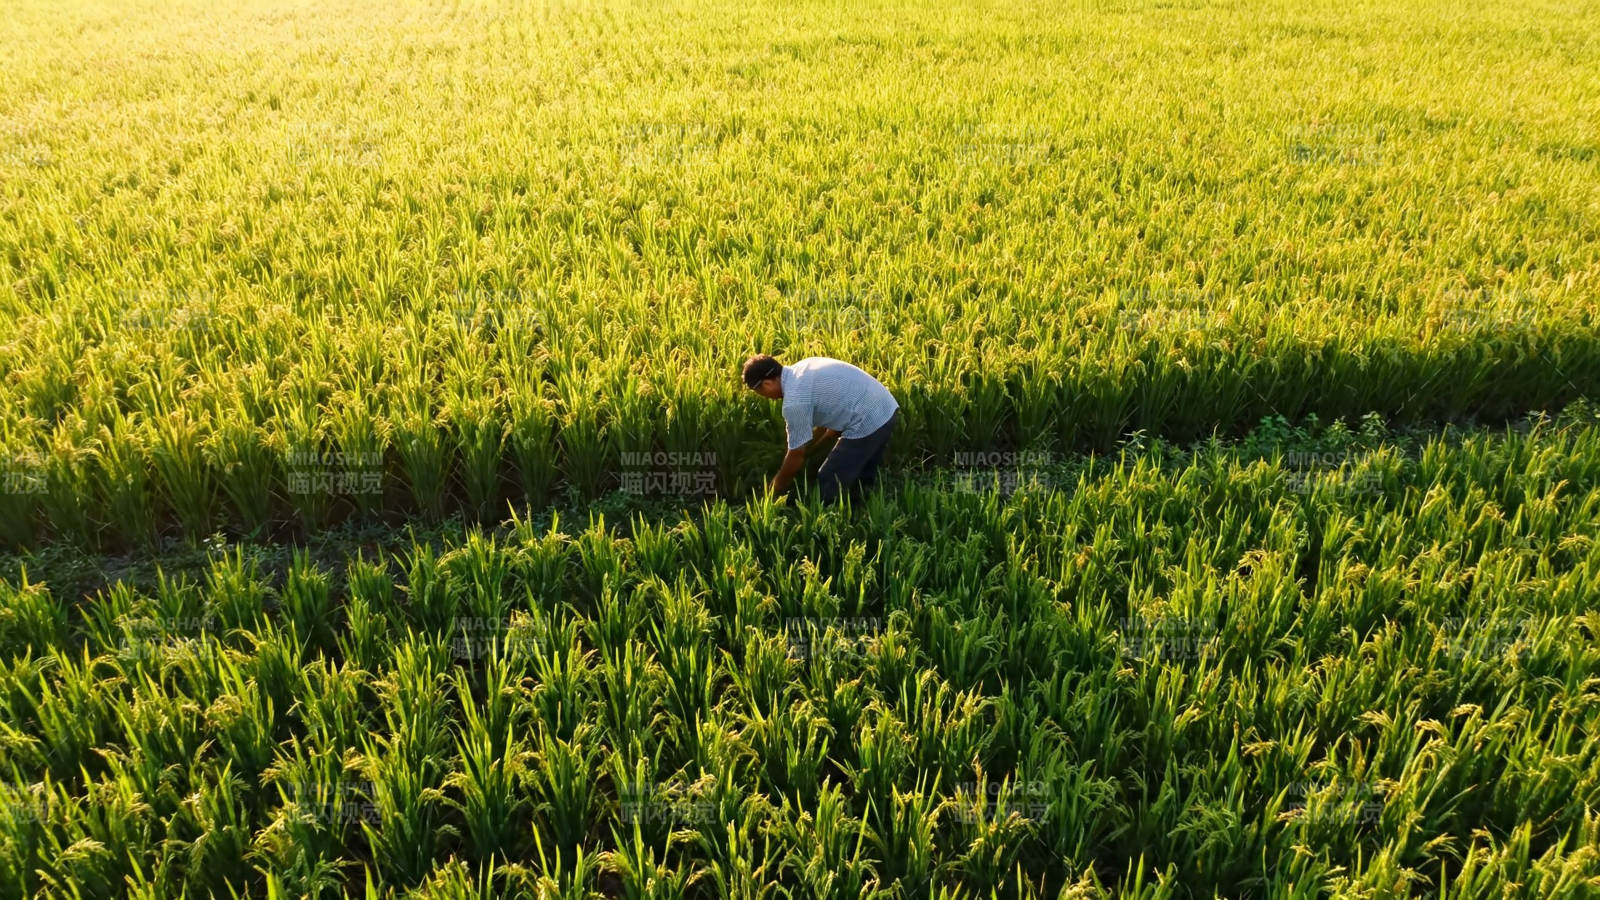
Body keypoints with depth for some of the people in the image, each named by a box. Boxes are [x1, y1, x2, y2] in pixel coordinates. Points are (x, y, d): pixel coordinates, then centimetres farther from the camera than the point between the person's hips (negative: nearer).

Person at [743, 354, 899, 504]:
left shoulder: (794, 402, -16)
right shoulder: (804, 366, 10)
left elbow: (797, 454, -6)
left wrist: (778, 486, 10)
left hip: (868, 424, -9)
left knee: (828, 489, 3)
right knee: (864, 481, 26)